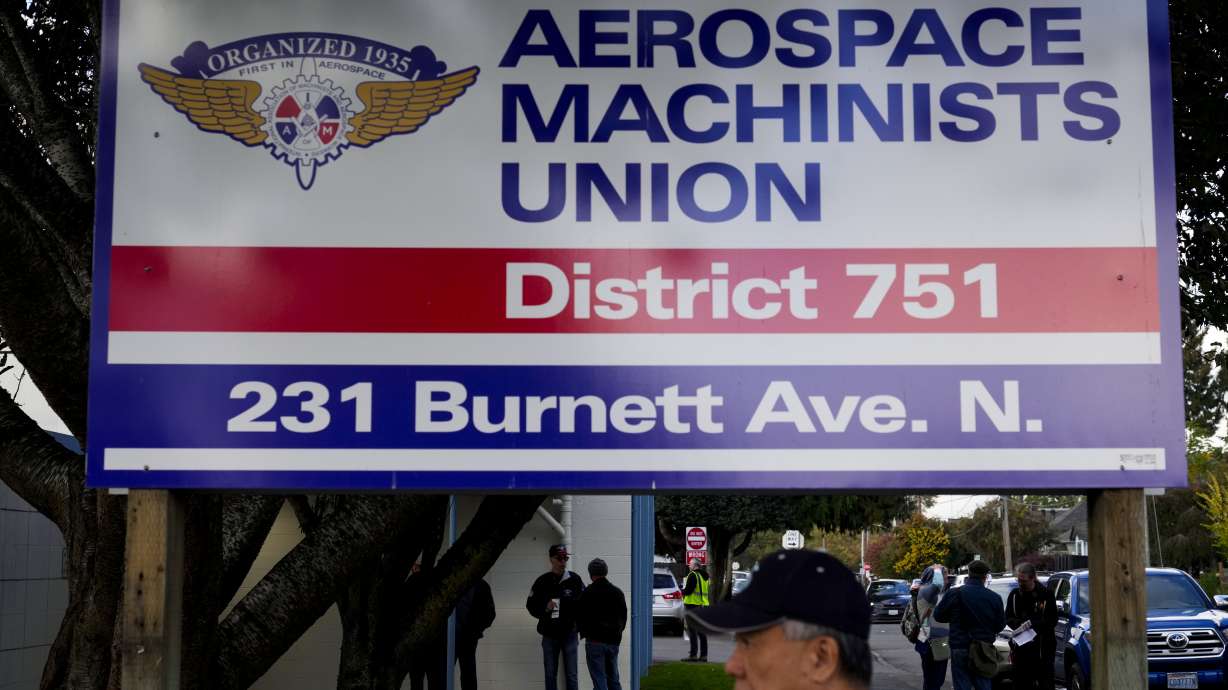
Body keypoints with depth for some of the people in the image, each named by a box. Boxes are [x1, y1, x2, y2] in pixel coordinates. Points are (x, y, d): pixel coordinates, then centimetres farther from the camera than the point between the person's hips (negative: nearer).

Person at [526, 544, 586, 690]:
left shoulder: (575, 580, 0)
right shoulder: (542, 581, 2)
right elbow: (531, 605, 5)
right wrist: (545, 608, -14)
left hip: (569, 634, -1)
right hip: (549, 634, 1)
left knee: (571, 675, 2)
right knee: (550, 675, 8)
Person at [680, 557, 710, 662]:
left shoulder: (693, 575, -12)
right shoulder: (706, 576, 15)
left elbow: (688, 590, -18)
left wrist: (683, 590, 4)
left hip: (693, 606, -8)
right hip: (703, 605, 8)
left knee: (692, 631, -6)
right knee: (702, 631, 11)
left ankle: (693, 655, -9)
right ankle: (703, 655, 12)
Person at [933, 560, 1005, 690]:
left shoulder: (954, 594, -9)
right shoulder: (994, 597, -3)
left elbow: (938, 616, 0)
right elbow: (1001, 624, 4)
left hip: (960, 648, -2)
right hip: (983, 650, 2)